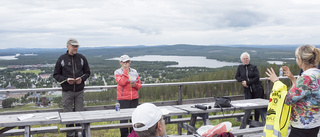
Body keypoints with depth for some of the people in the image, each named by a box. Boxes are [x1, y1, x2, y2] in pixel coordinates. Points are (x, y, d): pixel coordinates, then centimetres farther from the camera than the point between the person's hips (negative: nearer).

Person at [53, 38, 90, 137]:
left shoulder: (82, 58, 4)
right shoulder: (62, 59, -1)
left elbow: (87, 72, 13)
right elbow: (56, 75, 3)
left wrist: (82, 79, -8)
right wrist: (66, 79, -14)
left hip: (79, 91, 1)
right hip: (67, 92, -1)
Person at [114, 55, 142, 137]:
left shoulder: (134, 72, 12)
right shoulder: (118, 72, 1)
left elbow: (139, 85, 15)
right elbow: (122, 83, -17)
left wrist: (135, 85, -8)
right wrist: (125, 71, -12)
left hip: (134, 98, 3)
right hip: (123, 99, -3)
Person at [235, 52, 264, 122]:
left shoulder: (254, 67, 3)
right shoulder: (240, 67, 11)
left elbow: (257, 77, -7)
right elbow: (237, 77, 13)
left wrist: (247, 82, -13)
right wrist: (242, 81, -7)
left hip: (257, 89, -1)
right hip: (247, 90, 1)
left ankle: (256, 121, 14)